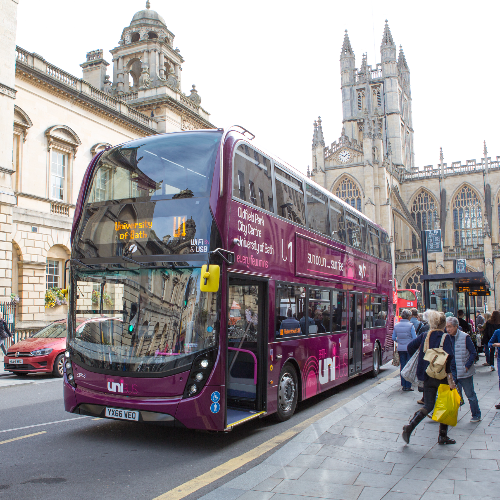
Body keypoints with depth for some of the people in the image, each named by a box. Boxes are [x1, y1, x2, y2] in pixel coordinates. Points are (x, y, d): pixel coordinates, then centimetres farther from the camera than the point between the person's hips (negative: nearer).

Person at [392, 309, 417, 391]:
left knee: (402, 366, 12)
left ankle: (403, 385, 15)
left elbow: (393, 338, 7)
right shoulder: (410, 325, -12)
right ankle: (408, 386, 4)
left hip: (400, 348, 4)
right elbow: (415, 338, -11)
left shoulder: (396, 325, 1)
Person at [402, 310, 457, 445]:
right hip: (442, 376, -4)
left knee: (428, 406, 11)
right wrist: (450, 376, -19)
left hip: (428, 376, 4)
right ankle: (443, 436, 18)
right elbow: (449, 356, -20)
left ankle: (409, 427, -8)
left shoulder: (425, 336, 4)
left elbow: (411, 346, 0)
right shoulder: (445, 337, -9)